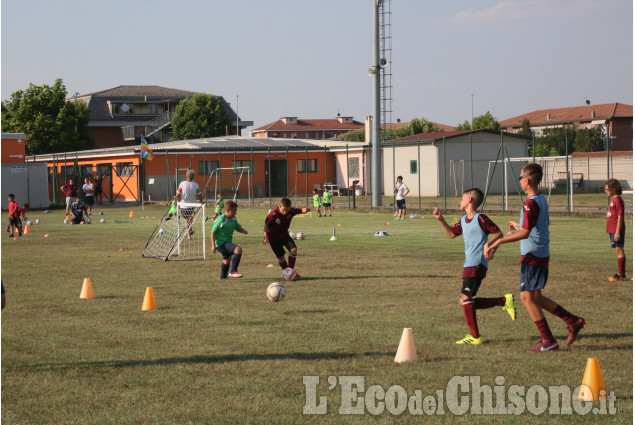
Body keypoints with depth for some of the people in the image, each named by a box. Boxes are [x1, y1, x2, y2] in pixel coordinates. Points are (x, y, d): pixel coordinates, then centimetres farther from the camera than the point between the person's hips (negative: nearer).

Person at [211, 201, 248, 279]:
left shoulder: (233, 219, 4)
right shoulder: (221, 220, -21)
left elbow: (238, 228, 18)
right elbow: (213, 232, -16)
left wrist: (243, 231, -6)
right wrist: (213, 245, -19)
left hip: (227, 242, 10)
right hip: (221, 243, -10)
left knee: (227, 259, 27)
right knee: (238, 250, -27)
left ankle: (223, 277, 49)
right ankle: (233, 271, -22)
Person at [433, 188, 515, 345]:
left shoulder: (480, 218, -9)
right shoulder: (463, 220, 16)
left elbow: (498, 233, -9)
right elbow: (451, 233, 29)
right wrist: (440, 219, 20)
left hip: (476, 265, -10)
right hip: (469, 265, 10)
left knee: (465, 299, -11)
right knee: (466, 302, 8)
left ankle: (475, 337, -6)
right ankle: (504, 301, 13)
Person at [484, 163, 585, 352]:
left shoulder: (530, 204, -18)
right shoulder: (542, 200, 11)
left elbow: (525, 233, -24)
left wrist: (499, 241, -22)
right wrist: (519, 226, 32)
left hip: (532, 256, -9)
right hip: (542, 255, 9)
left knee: (527, 297, -4)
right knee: (536, 297, 17)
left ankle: (548, 341, -3)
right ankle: (573, 321, 17)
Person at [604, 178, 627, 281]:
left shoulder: (618, 200, -14)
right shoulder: (612, 200, 15)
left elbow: (620, 217, -18)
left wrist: (617, 232, -20)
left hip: (617, 230, -10)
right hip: (612, 230, 10)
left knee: (619, 250, -7)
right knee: (618, 250, 11)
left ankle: (621, 274, -5)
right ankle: (621, 273, 15)